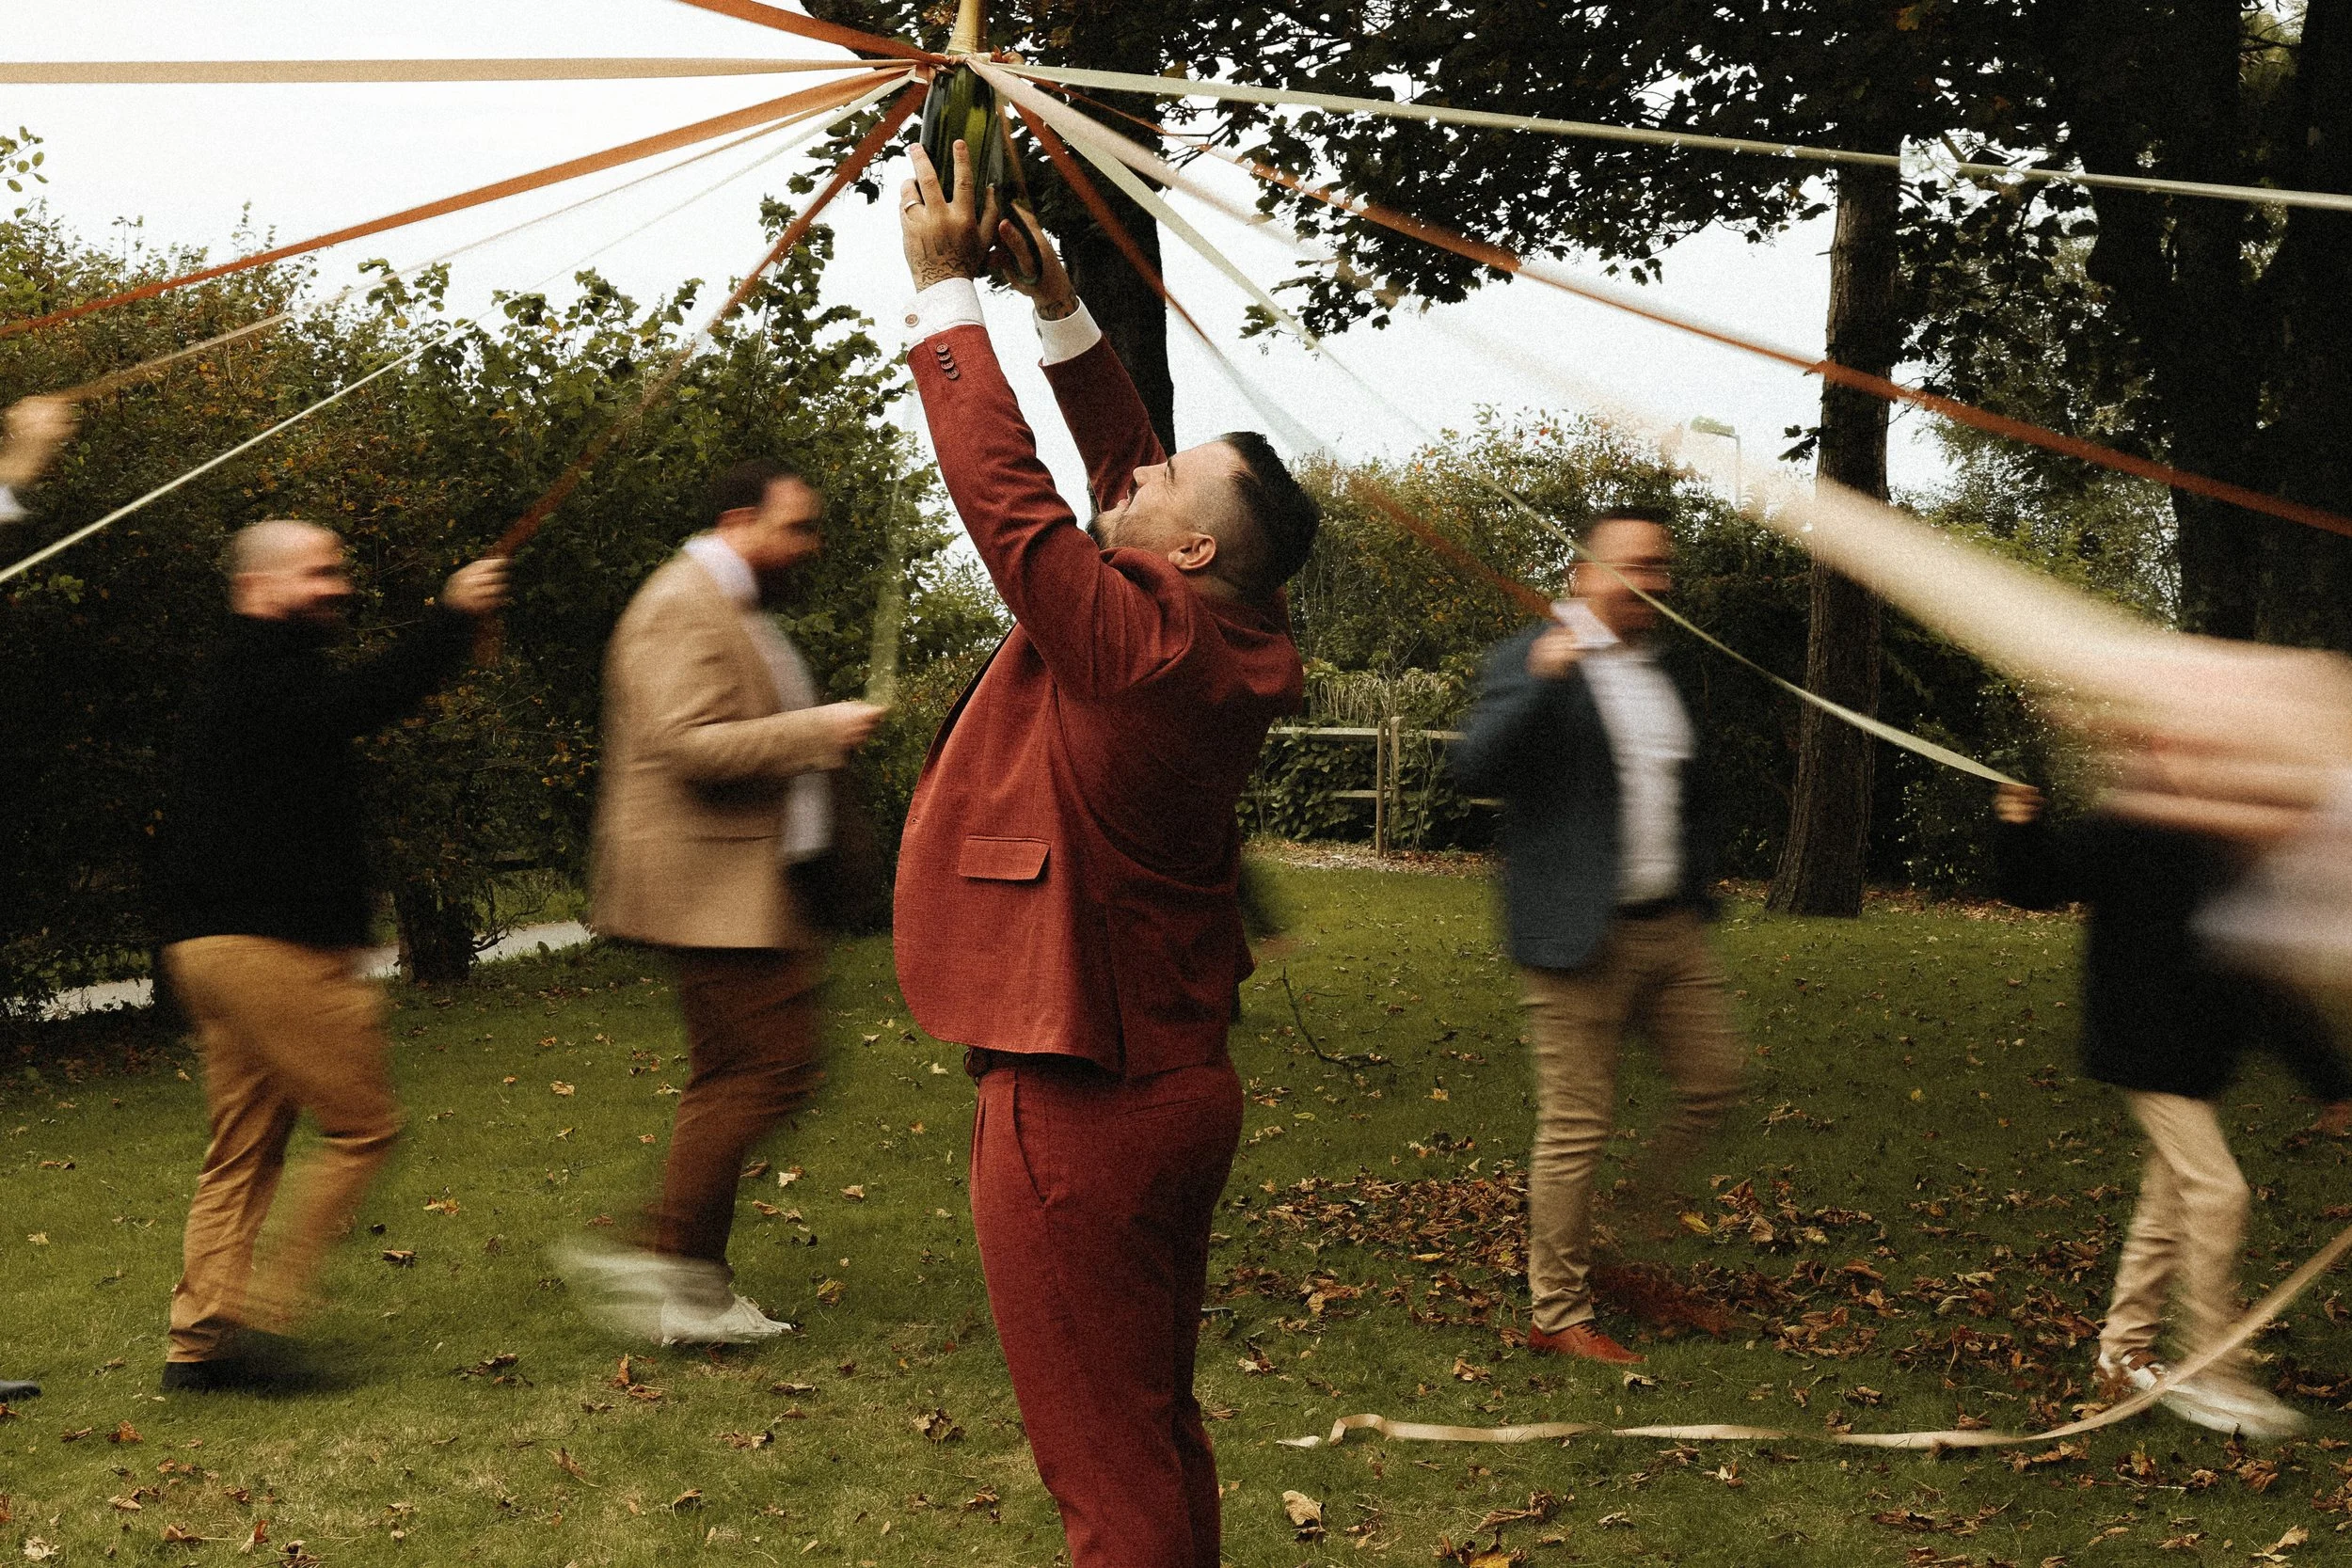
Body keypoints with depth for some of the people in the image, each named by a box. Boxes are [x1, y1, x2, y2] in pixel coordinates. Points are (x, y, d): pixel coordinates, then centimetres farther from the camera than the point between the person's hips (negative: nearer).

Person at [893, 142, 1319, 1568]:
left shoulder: (1131, 641, -21)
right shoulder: (1231, 652, 3)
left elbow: (1005, 484, -19)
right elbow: (1117, 460, 15)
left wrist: (946, 287, -11)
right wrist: (1058, 303, 14)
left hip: (1080, 1102, -9)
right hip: (1176, 1079, 9)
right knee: (1157, 1431, 20)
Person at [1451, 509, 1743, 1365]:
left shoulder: (1661, 673, 15)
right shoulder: (1532, 659, -8)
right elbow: (1475, 768, -22)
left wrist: (1698, 891, 21)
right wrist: (1542, 678, -32)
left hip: (1669, 926, 8)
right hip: (1581, 936, -7)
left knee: (1713, 1080, 11)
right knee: (1576, 1124, -2)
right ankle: (1558, 1313, 10)